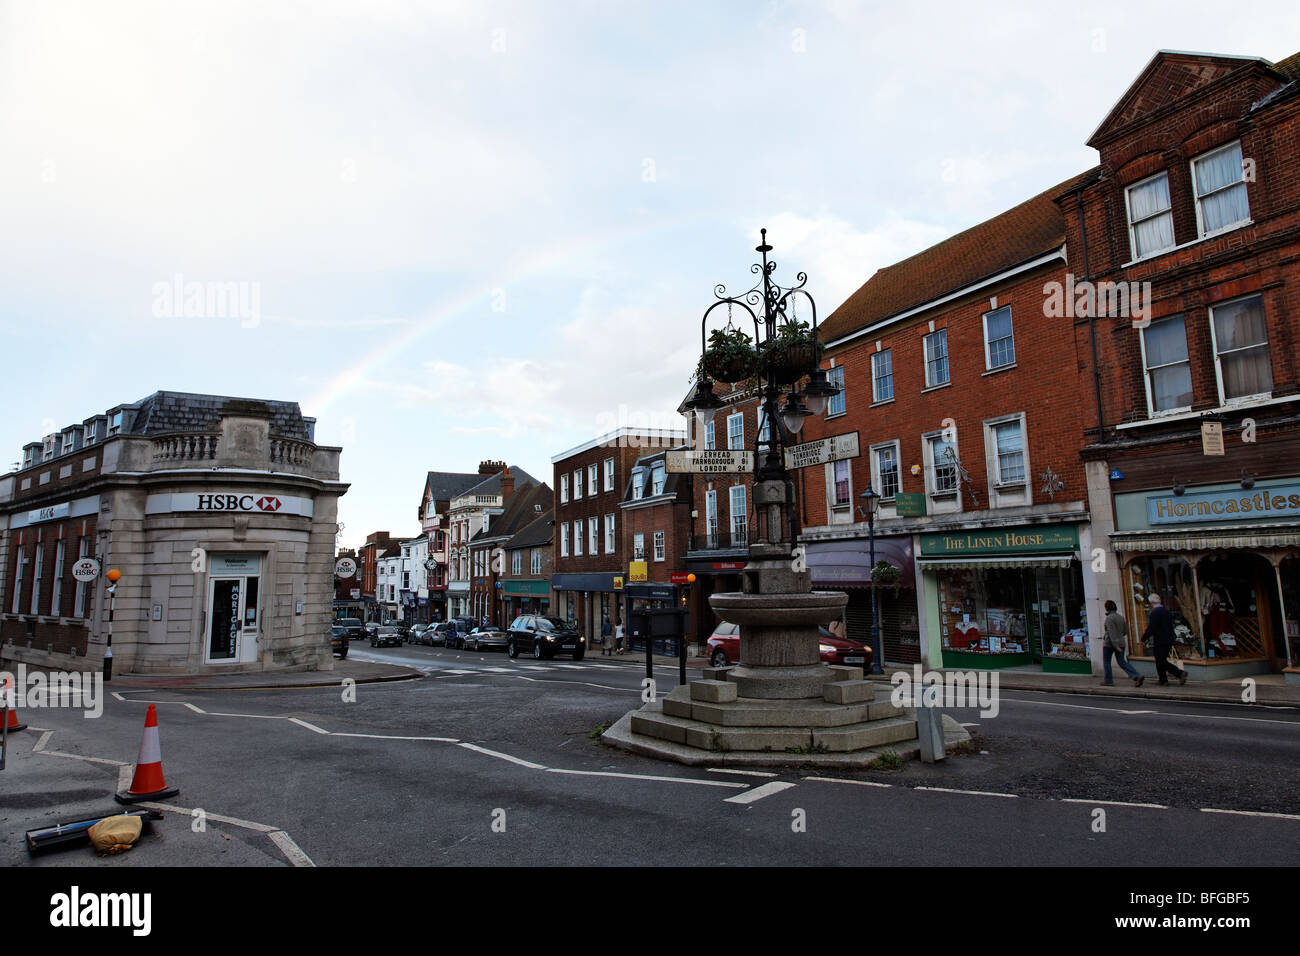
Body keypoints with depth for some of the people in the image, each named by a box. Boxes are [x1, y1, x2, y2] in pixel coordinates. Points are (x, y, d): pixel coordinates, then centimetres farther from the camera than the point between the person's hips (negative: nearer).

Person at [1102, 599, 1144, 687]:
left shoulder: (1109, 618, -17)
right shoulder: (1121, 617, 7)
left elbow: (1111, 633, -23)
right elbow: (1125, 631, 14)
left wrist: (1116, 646, -26)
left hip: (1110, 643, -7)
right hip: (1121, 642, 7)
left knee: (1106, 661, 11)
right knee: (1122, 662, 8)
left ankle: (1108, 680, 15)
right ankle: (1137, 676, -10)